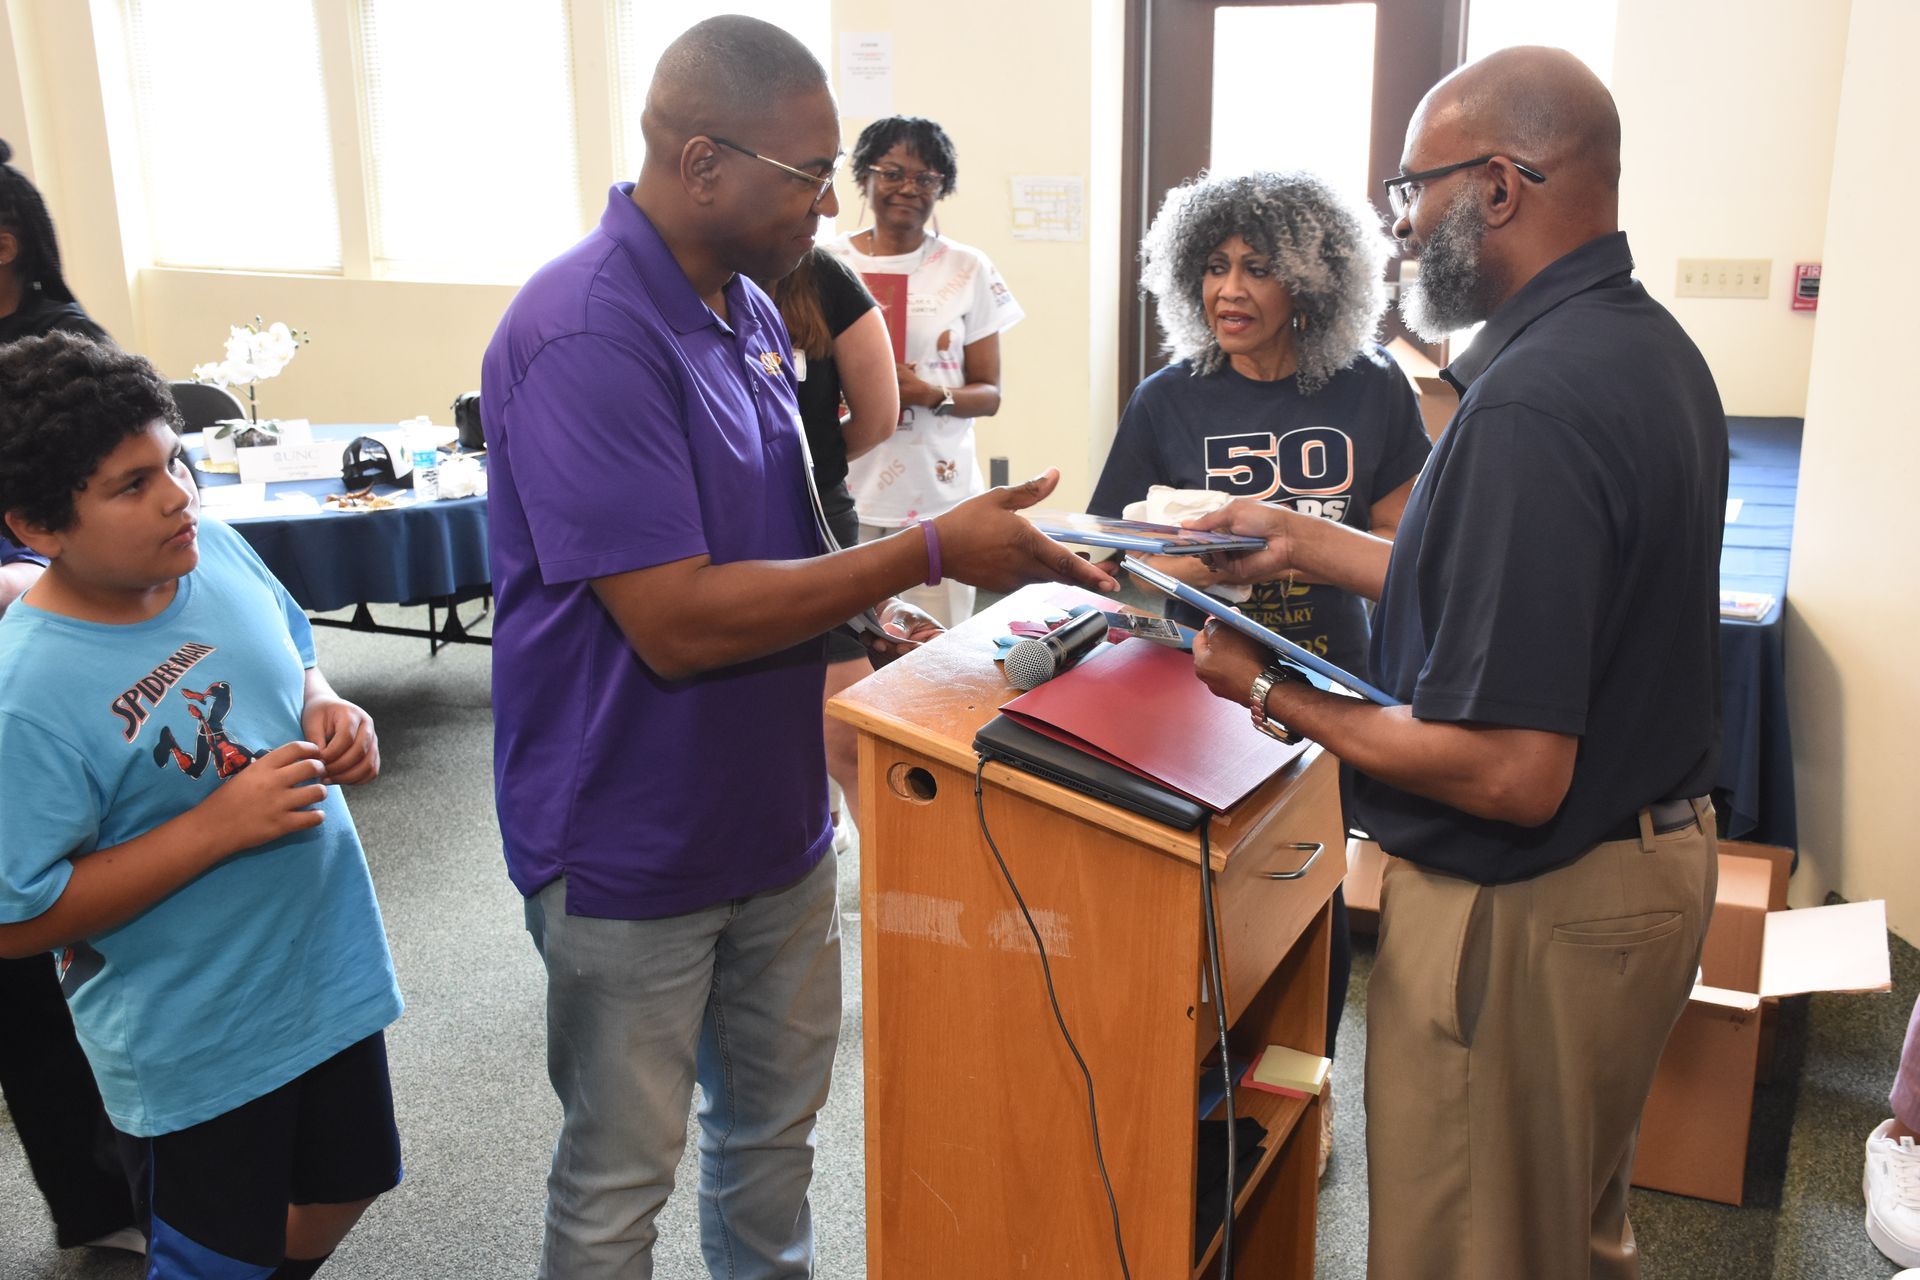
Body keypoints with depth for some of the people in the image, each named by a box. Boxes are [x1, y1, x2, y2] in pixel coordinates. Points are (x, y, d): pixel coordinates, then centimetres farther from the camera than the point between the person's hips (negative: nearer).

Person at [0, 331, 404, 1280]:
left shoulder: (214, 548, -8)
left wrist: (330, 714, -10)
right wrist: (219, 824, -27)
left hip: (329, 971, 6)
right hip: (197, 1050, -6)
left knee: (340, 1192, 25)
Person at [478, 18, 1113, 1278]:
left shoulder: (749, 308, 4)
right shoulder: (586, 336, -24)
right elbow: (674, 620, -28)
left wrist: (864, 610, -1)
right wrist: (929, 551, -25)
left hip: (772, 816, 8)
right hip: (634, 848, -8)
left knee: (776, 1124, 24)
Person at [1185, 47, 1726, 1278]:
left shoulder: (1530, 407, -28)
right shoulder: (1653, 347, 4)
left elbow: (1512, 774, -29)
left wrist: (1272, 695, -18)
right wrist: (1308, 542, 12)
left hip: (1530, 911, -9)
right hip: (1658, 861, 9)